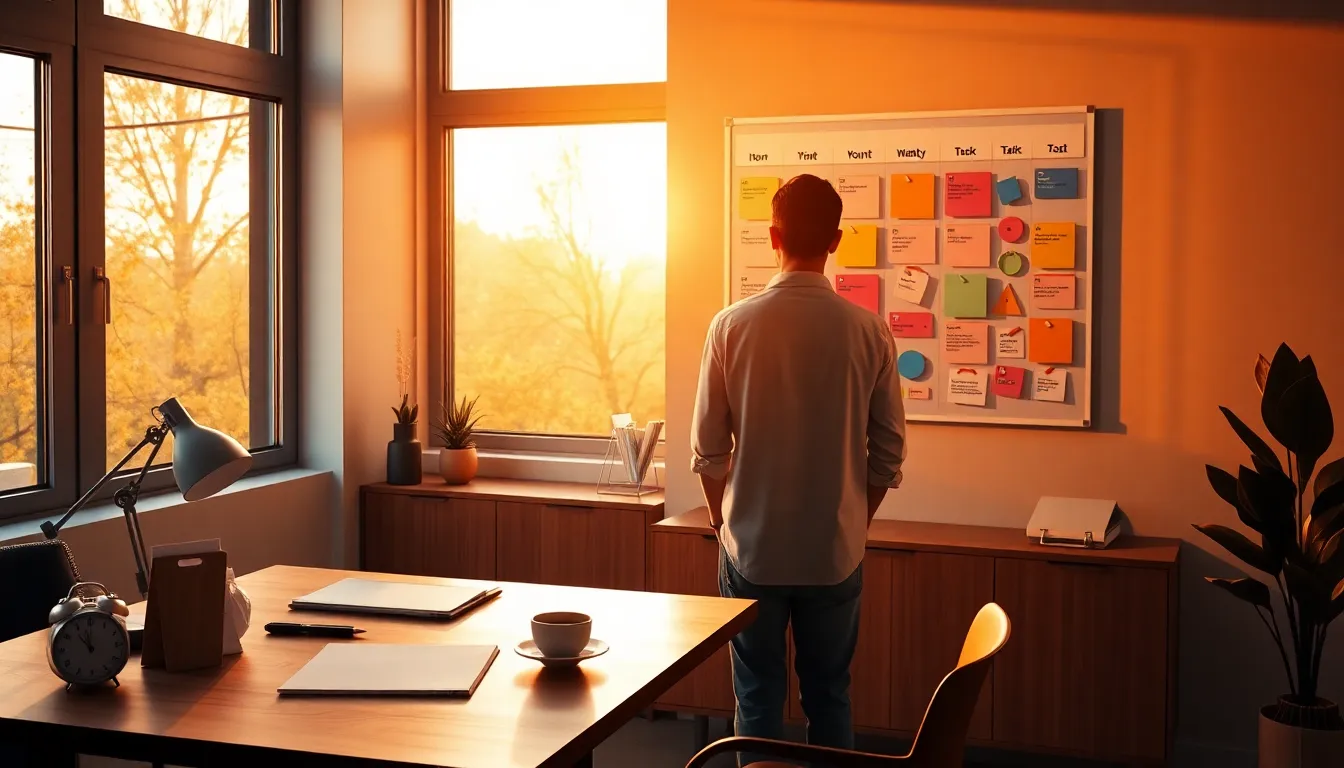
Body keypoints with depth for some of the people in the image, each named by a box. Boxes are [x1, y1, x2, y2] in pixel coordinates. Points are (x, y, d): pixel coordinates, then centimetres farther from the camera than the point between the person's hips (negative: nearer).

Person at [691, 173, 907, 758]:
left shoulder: (733, 325, -10)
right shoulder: (868, 331, -7)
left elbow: (708, 445, -5)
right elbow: (888, 450, -1)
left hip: (752, 548, -1)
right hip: (835, 552, 1)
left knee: (758, 699, 11)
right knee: (829, 698, 15)